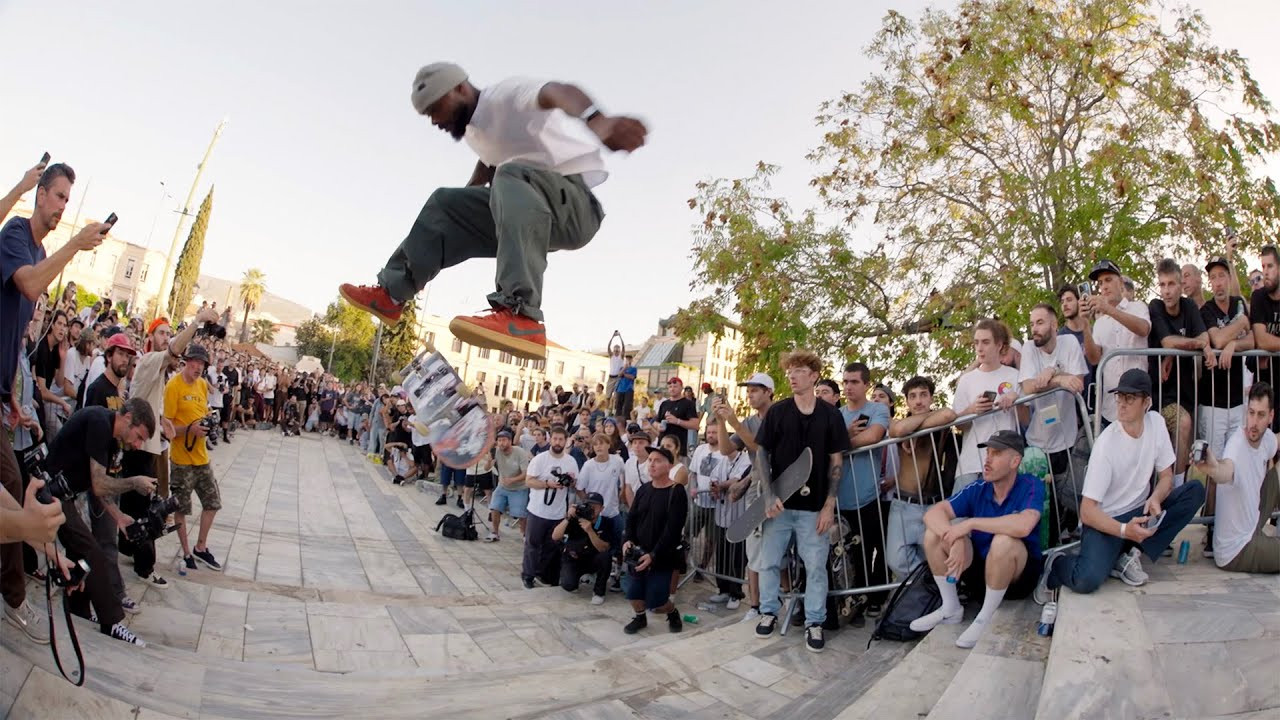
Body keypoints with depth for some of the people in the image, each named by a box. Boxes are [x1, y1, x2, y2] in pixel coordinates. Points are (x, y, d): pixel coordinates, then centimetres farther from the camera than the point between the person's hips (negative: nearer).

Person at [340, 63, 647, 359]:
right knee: (445, 203, 13)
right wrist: (459, 210, 46)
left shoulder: (507, 95, -13)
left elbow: (558, 92, -35)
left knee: (512, 176, -37)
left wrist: (597, 122, -56)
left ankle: (521, 317, -52)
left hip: (577, 203, -9)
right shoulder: (475, 127, 15)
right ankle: (391, 293, 18)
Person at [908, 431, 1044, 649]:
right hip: (980, 568, 5)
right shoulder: (978, 490, -6)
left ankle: (986, 618, -17)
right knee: (934, 531, -13)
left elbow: (1024, 526, -38)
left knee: (1003, 541, -36)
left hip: (1019, 574, -5)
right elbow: (933, 513, -14)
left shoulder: (1031, 486, -17)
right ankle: (951, 608, -2)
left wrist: (970, 523, -30)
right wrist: (955, 540, -34)